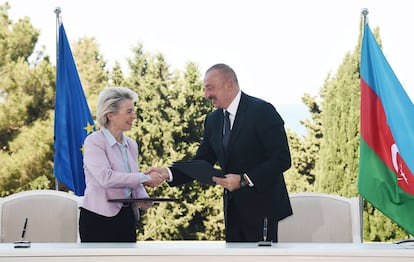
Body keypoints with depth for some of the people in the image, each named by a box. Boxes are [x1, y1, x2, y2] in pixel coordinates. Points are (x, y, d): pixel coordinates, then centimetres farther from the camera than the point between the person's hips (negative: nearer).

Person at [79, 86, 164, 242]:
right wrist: (144, 178, -19)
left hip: (126, 217, 6)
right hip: (99, 219, -6)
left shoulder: (131, 145, 13)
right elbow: (105, 177, -22)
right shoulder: (94, 141, -7)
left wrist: (143, 198, -3)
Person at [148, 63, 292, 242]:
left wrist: (244, 180, -23)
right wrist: (168, 173, -6)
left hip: (260, 207, -7)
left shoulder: (262, 111, -12)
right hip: (233, 210, 7)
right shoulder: (213, 120, 10)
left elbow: (282, 159, -16)